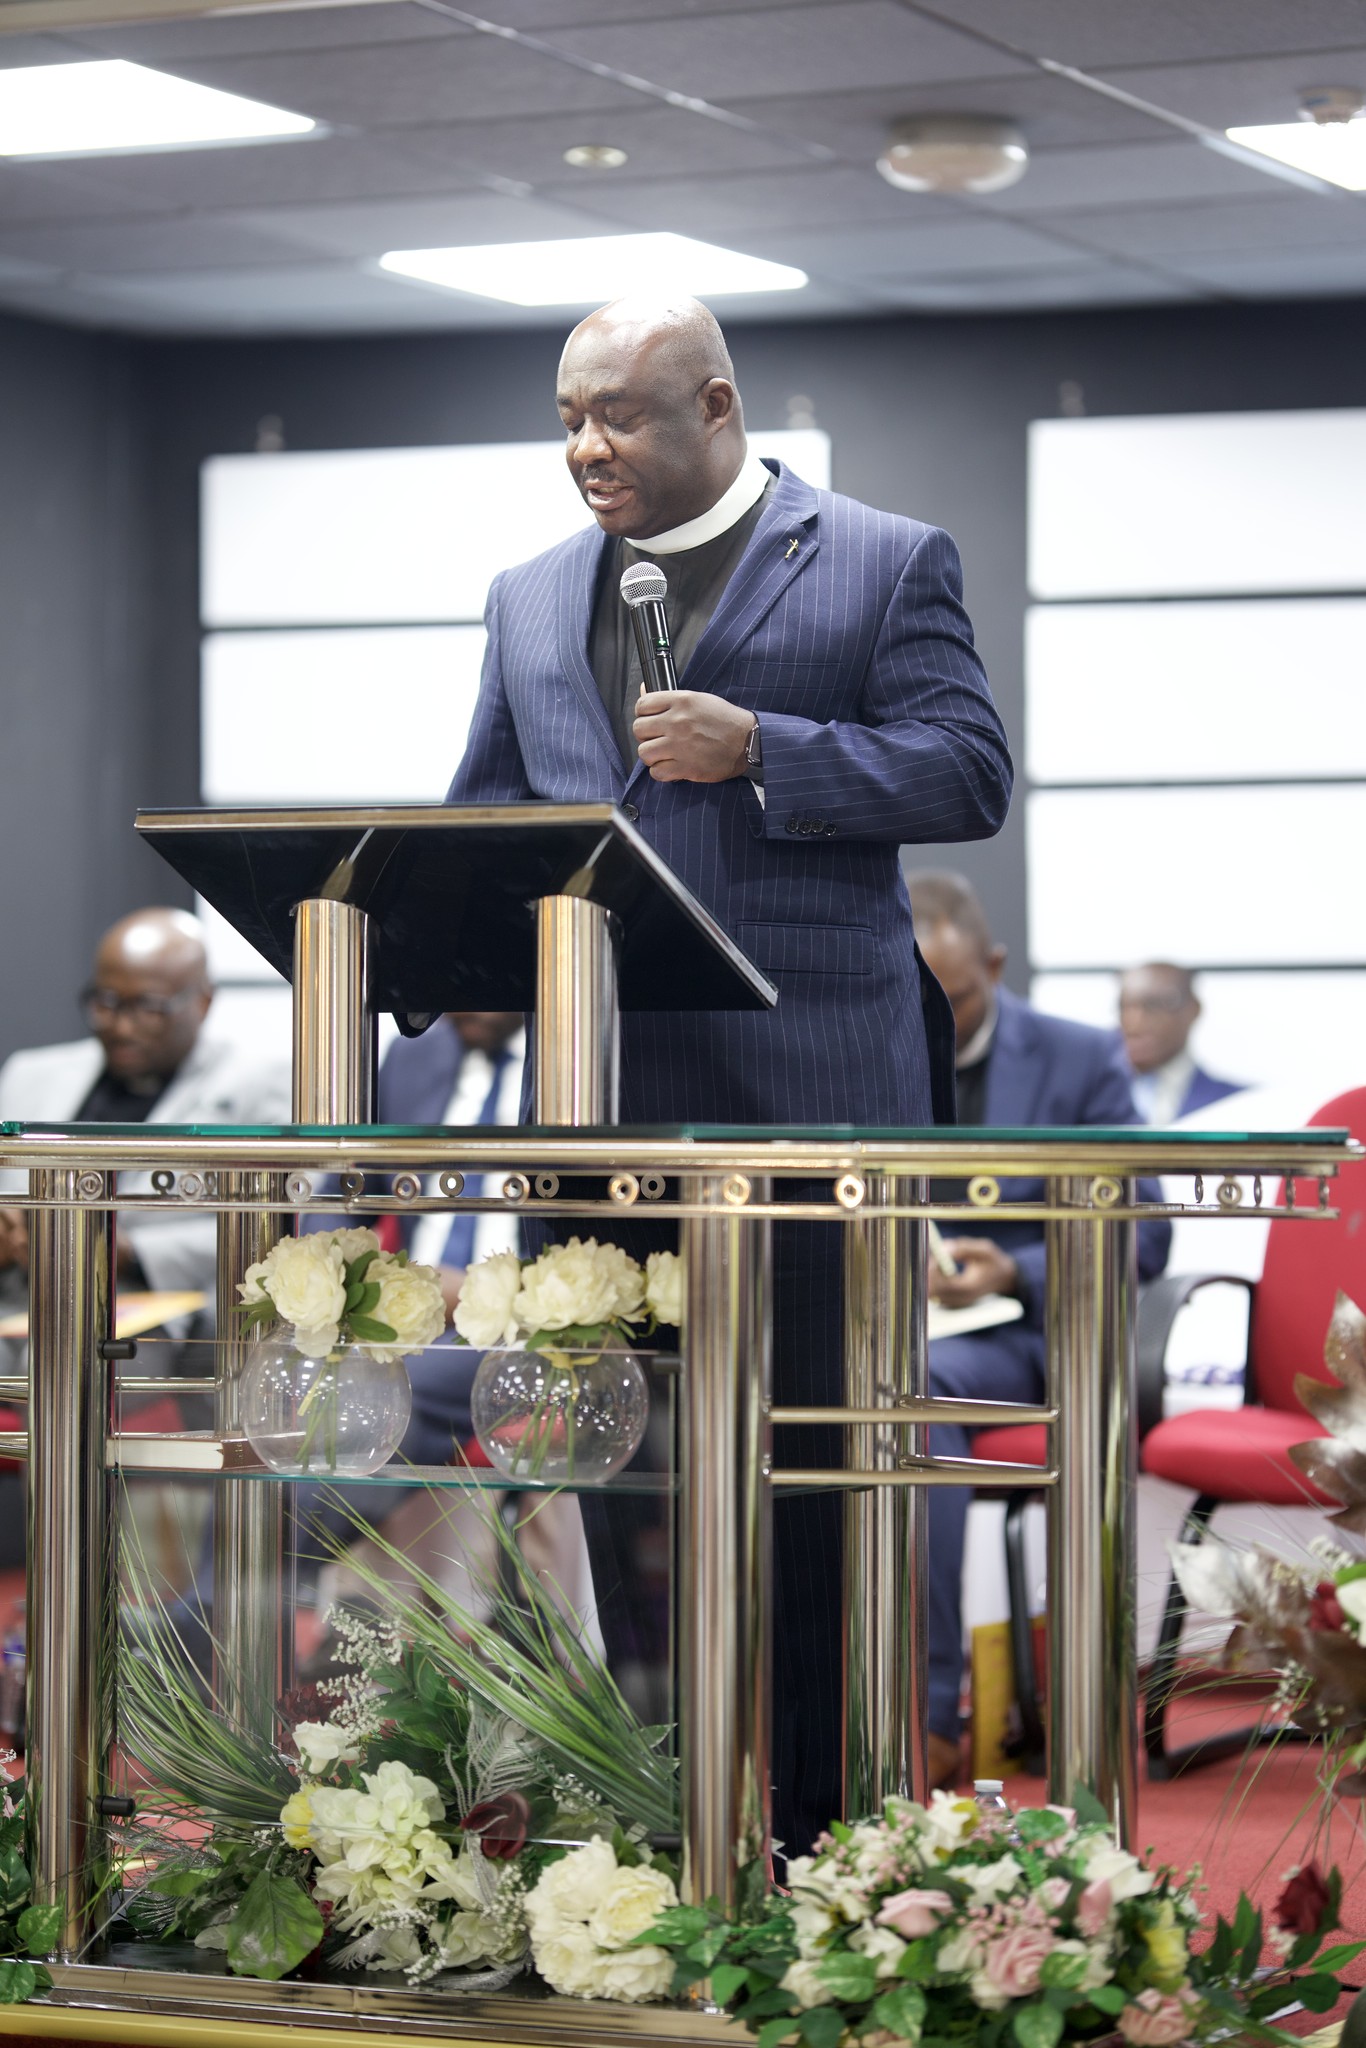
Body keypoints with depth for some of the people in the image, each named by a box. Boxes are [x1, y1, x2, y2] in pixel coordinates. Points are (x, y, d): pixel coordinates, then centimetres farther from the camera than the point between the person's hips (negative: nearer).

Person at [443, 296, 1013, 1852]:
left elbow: (969, 778, -3)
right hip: (605, 1105, 5)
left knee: (819, 1458, -1)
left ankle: (828, 1820, 5)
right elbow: (483, 807, 21)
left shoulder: (884, 564, 4)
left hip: (807, 1094, -4)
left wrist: (759, 749, -14)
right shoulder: (531, 599, 19)